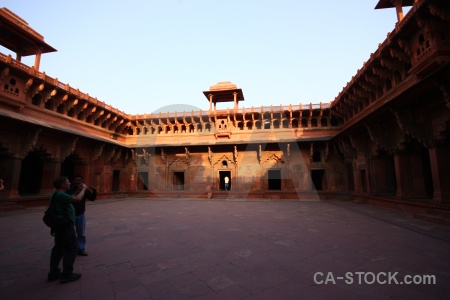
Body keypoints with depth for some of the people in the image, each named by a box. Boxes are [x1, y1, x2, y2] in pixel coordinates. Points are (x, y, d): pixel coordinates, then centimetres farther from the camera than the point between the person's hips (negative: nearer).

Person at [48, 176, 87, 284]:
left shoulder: (58, 194, 10)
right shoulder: (60, 195, -22)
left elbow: (71, 198, 19)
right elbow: (77, 199, -25)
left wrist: (78, 190, 15)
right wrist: (83, 189, -11)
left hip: (61, 225, 10)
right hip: (66, 226, -10)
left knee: (59, 248, 17)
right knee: (71, 249, 0)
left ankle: (53, 273, 26)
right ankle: (67, 274, 8)